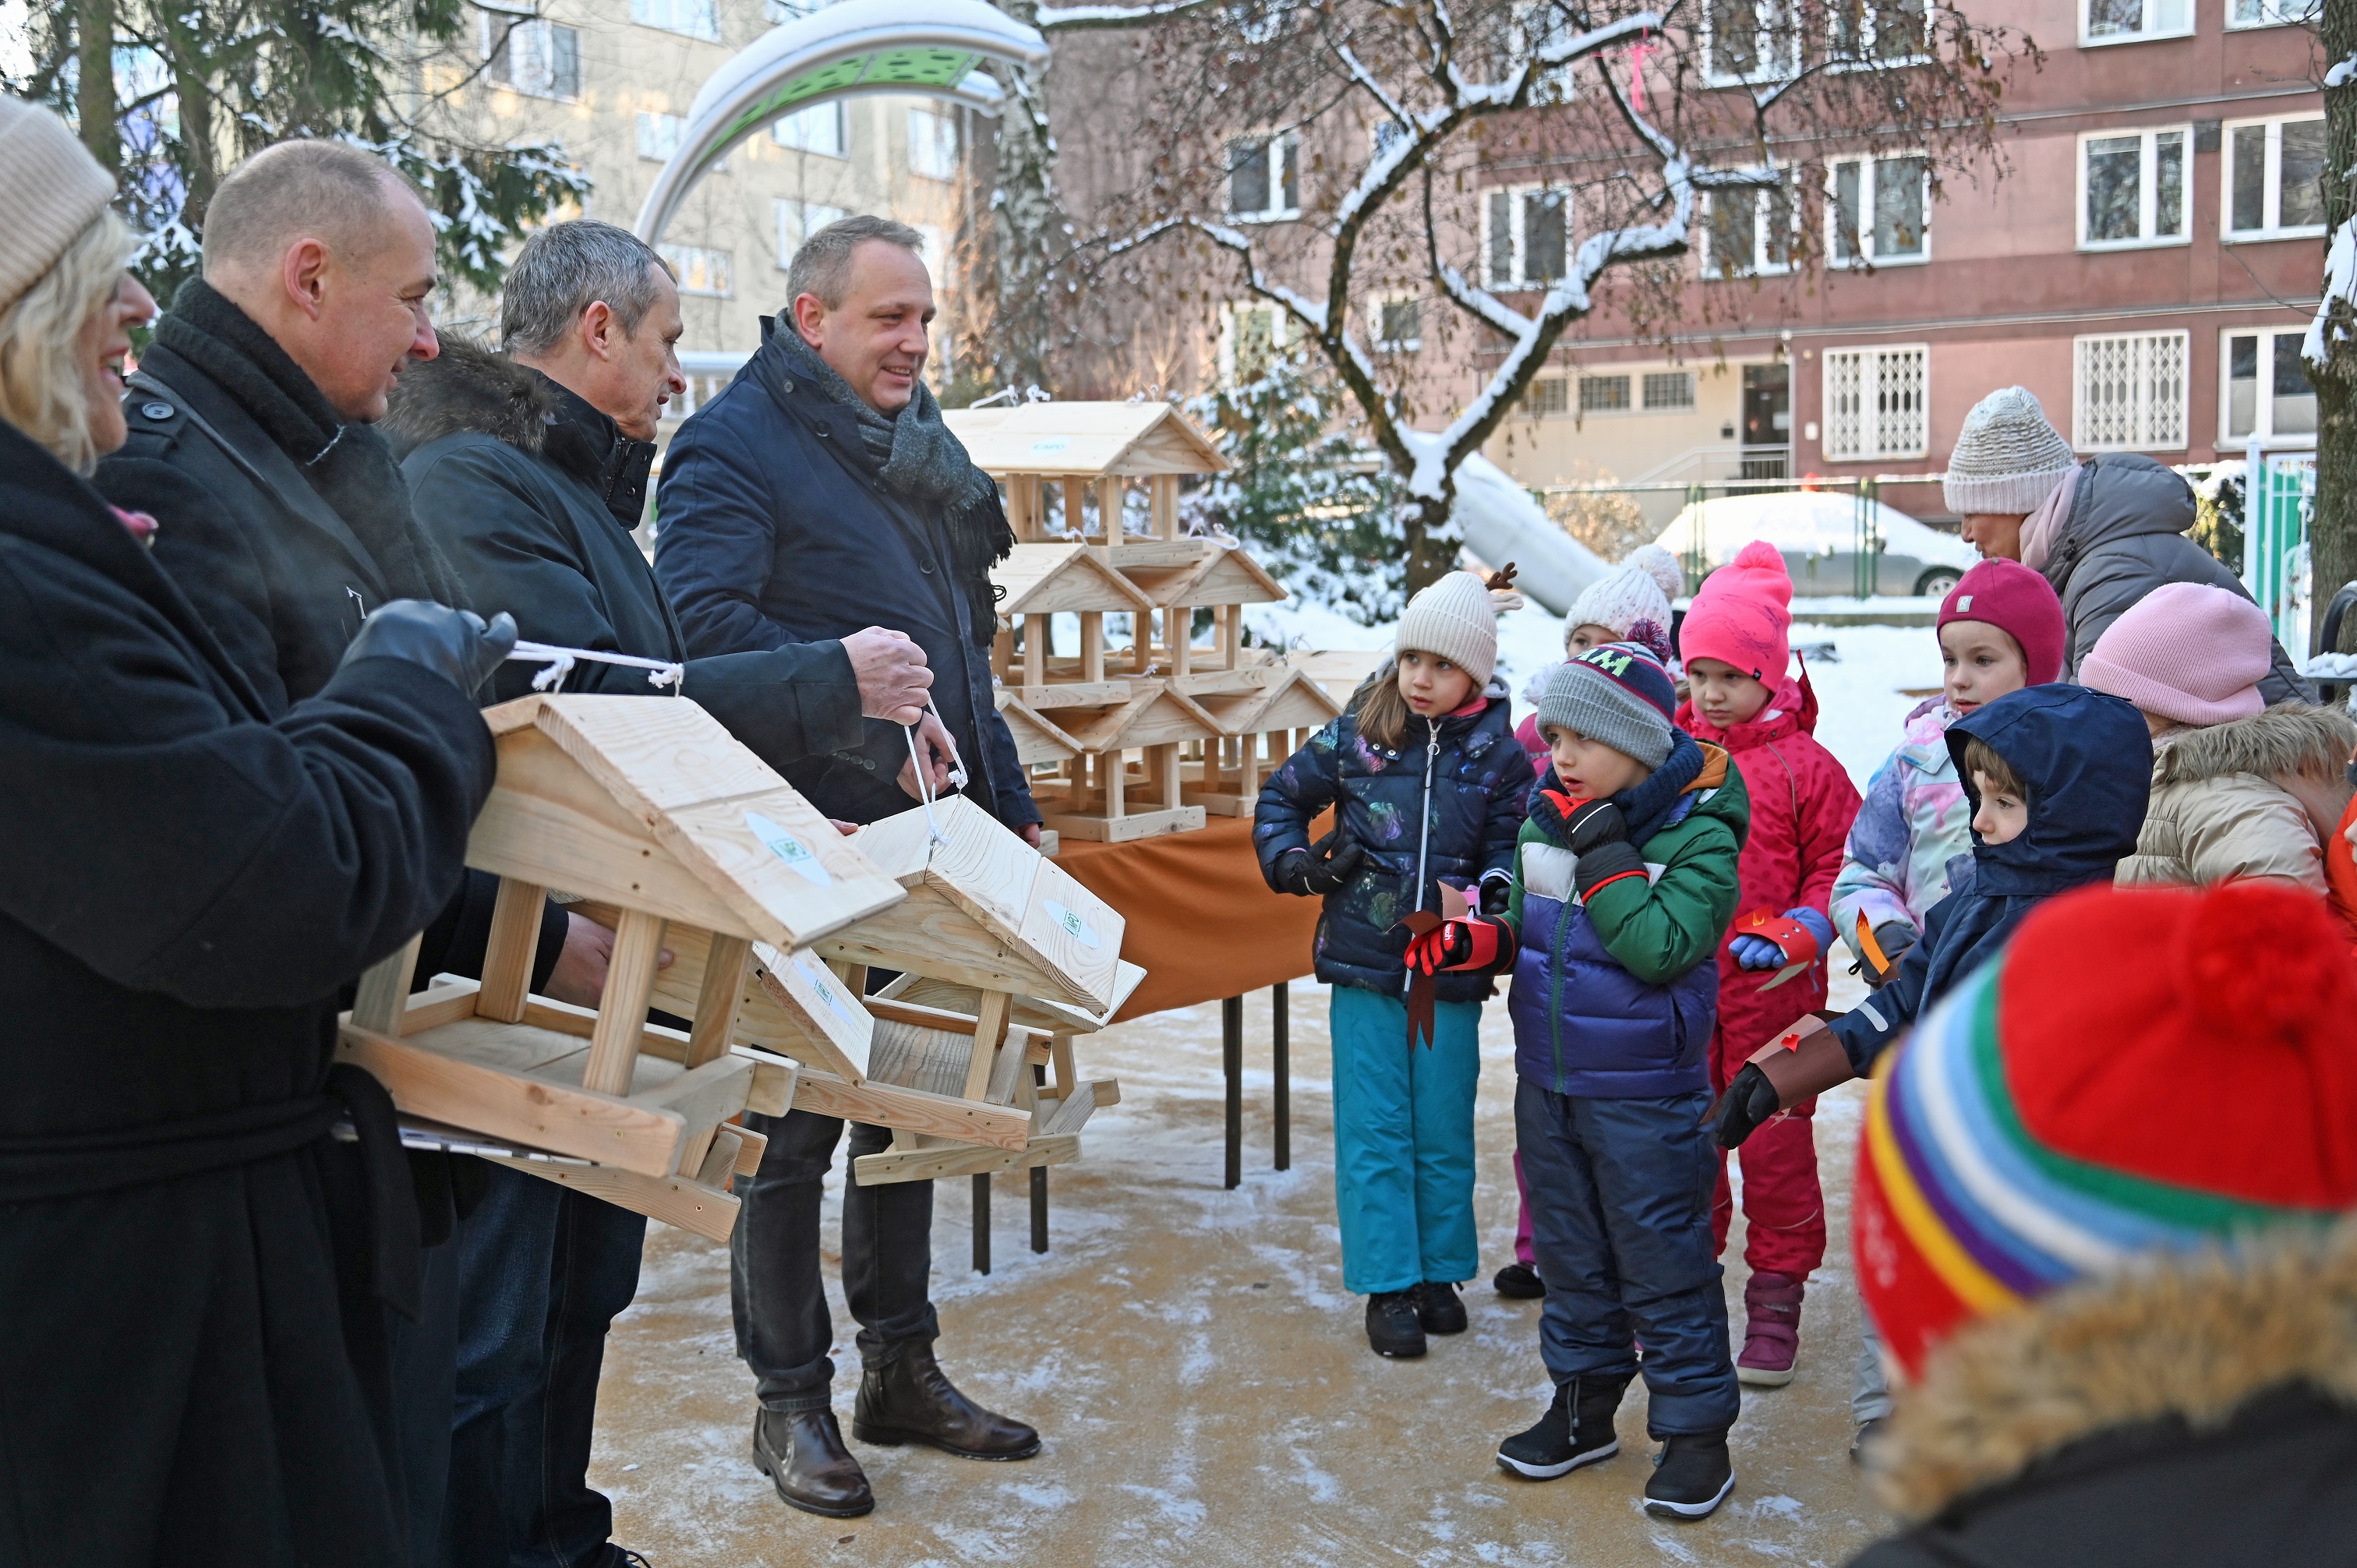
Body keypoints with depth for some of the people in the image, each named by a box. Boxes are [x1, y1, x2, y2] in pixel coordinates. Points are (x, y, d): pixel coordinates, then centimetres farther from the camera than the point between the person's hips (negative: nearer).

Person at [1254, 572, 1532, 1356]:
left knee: (1444, 1132, 11)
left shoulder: (1499, 756, -2)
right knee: (1374, 1133, 3)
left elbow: (1510, 854, 2)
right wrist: (1293, 863, 0)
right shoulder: (1355, 737, 0)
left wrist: (1491, 895, -18)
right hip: (1364, 967, 0)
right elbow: (1281, 796, 14)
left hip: (1451, 974, 0)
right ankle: (1388, 1286, 13)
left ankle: (1440, 1271, 27)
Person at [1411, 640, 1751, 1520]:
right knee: (1570, 1251, 18)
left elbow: (1660, 947, -27)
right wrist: (1470, 943, -7)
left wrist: (1602, 850, -25)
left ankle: (1695, 1430, 17)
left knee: (1663, 1263, 3)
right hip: (1547, 1084, 7)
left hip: (1645, 1097, -6)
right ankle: (1584, 1406, 33)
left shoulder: (1699, 834, -15)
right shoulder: (1547, 820, 4)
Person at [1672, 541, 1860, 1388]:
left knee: (1775, 1144, 5)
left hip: (1770, 993, -3)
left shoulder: (1804, 766, -5)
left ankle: (1776, 1301, 19)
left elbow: (1839, 867, -3)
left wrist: (1800, 934, -17)